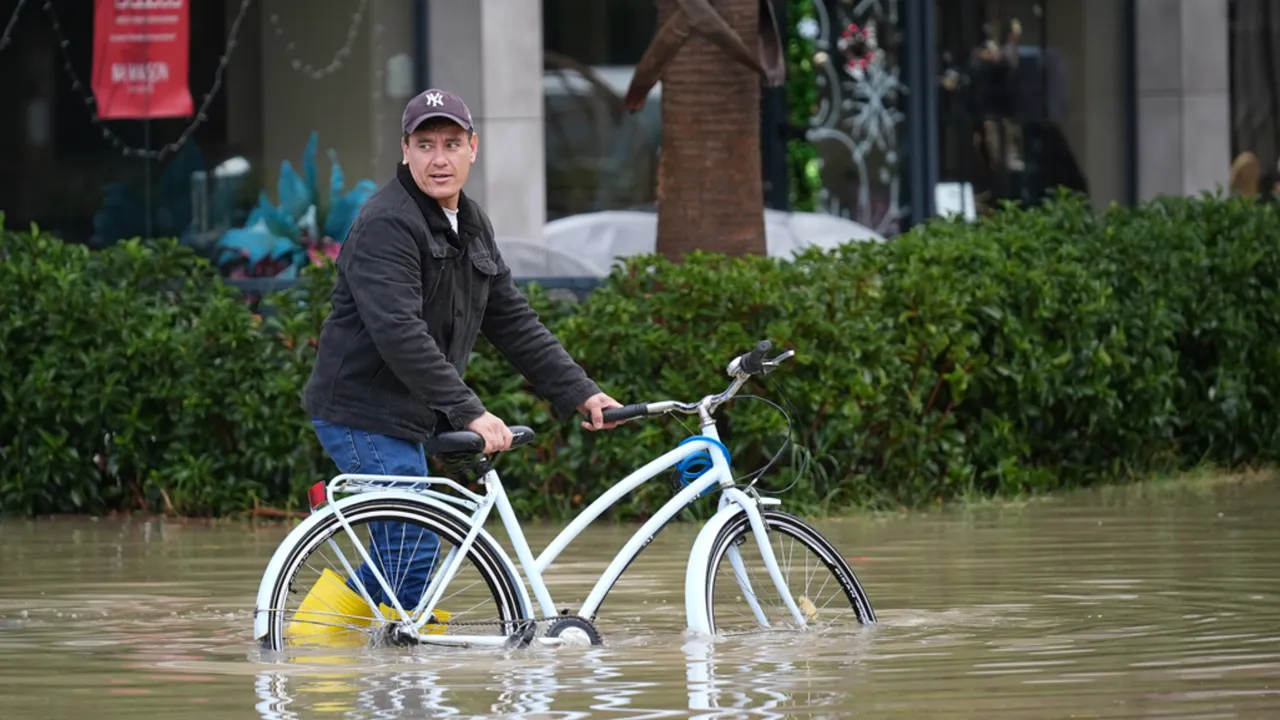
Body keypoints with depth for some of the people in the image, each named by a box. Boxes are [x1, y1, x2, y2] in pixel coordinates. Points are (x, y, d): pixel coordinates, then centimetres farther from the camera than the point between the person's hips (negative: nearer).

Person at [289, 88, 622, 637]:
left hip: (407, 417, 9)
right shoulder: (387, 225, -18)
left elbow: (513, 321, 14)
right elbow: (400, 335, -28)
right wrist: (469, 413, -33)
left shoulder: (471, 225, 12)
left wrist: (579, 393, 6)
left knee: (400, 559, 12)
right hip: (364, 412, -9)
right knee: (413, 554, -12)